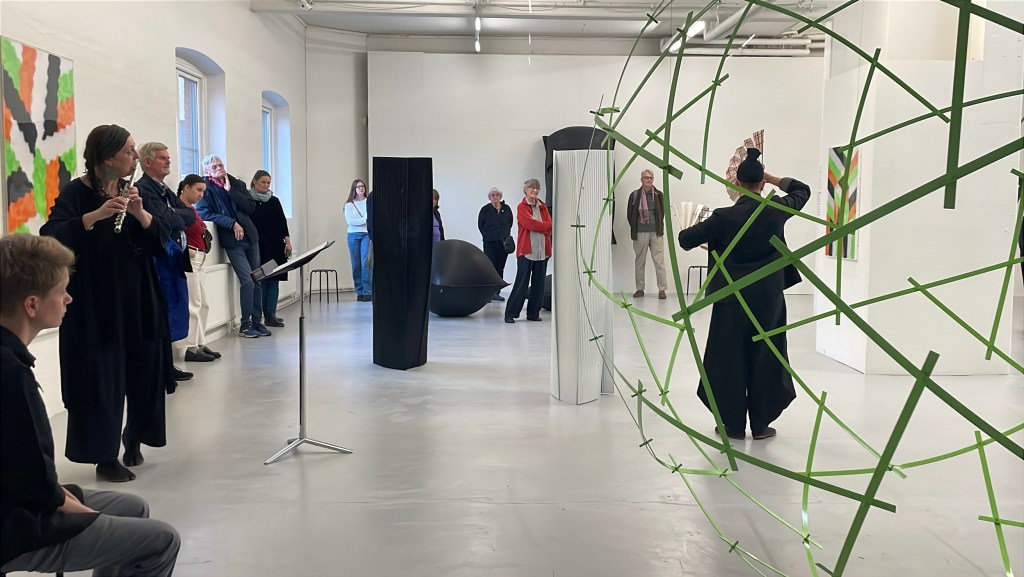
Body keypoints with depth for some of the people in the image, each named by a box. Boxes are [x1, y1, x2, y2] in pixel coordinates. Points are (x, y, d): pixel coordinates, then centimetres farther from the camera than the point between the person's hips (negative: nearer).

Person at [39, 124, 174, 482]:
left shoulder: (133, 190, 7)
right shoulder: (76, 193, -9)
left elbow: (162, 238, 0)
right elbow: (49, 237, -23)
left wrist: (140, 213, -18)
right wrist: (96, 215, -34)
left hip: (139, 302, 5)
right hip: (96, 306, -5)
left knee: (146, 372, 11)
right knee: (101, 380, -1)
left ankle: (134, 436, 33)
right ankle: (105, 458, 12)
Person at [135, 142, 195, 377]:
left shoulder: (165, 190, 19)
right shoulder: (142, 189, -10)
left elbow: (190, 215, 9)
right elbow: (168, 220, -20)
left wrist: (174, 216, -8)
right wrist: (180, 217, -2)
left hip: (175, 259, 9)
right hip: (159, 260, -9)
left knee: (175, 315, 13)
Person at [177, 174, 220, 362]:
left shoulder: (192, 209, 16)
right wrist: (185, 250, -22)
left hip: (200, 260, 10)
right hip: (189, 259, -10)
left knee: (203, 304, 13)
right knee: (194, 304, -6)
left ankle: (200, 344, 20)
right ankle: (191, 348, -1)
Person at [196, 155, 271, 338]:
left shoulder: (237, 184, 12)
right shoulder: (206, 188, -1)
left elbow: (251, 207, 1)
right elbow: (204, 213, -12)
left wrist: (230, 190, -6)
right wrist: (232, 223, -16)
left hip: (250, 236, 5)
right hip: (232, 241, -5)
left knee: (257, 280, 6)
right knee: (248, 280, -12)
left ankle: (257, 321, 17)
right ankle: (245, 325, 0)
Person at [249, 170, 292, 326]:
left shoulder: (274, 201, 13)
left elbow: (282, 222, 12)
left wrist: (287, 241, 4)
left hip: (276, 245, 4)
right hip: (258, 246, -4)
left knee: (274, 280, 1)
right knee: (260, 280, -5)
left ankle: (271, 314, 4)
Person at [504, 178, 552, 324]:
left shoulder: (543, 207, 14)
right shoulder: (522, 207, -1)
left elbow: (550, 227, 3)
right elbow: (531, 224, -14)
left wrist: (539, 227, -14)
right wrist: (547, 226, -6)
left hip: (542, 251, 5)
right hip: (526, 250, -5)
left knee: (539, 284, 7)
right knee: (521, 282, -5)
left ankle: (533, 313, 15)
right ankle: (510, 313, 1)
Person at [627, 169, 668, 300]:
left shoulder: (658, 194, 5)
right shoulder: (634, 195, 3)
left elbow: (662, 212, 10)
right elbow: (629, 214, 8)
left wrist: (659, 228, 4)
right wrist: (635, 228, 6)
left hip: (656, 232, 0)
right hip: (640, 233, 0)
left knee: (659, 261, -3)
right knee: (640, 261, 6)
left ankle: (662, 289, -1)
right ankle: (640, 289, 14)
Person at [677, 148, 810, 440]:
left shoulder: (723, 217, -11)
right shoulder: (775, 211, -4)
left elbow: (685, 239, -5)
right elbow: (803, 190, 15)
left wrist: (708, 236, 15)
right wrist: (772, 177, 13)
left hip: (732, 299, -2)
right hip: (768, 299, 2)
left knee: (730, 359, 8)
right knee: (764, 358, 10)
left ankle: (734, 424, 14)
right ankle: (760, 424, 16)